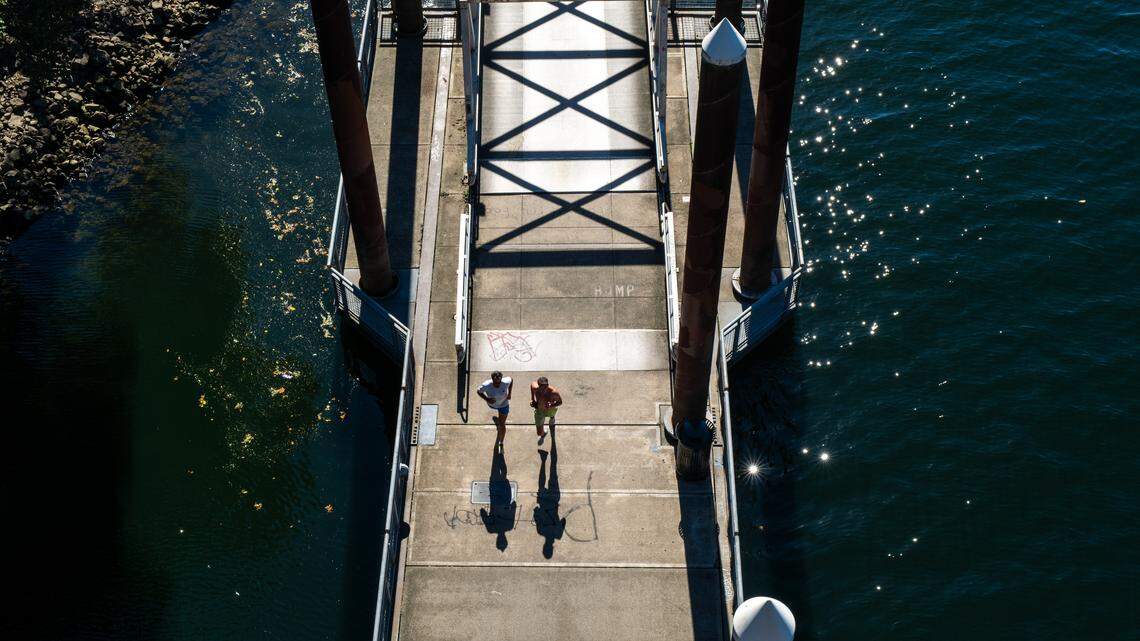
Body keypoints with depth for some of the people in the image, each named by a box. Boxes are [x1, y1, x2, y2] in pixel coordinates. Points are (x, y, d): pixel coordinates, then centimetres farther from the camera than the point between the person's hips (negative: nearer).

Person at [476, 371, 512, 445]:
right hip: (492, 404, 0)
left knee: (502, 425, 9)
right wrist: (487, 399, -33)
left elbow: (511, 380, -11)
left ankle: (501, 443, 33)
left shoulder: (505, 382, -36)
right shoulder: (486, 385, -38)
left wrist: (509, 394, -15)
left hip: (503, 404, 0)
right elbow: (478, 391, -18)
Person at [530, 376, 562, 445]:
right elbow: (532, 383, -9)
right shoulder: (535, 388, -35)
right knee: (539, 433, 8)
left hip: (550, 410, -1)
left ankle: (552, 417, 77)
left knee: (551, 415, 37)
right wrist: (532, 399, -12)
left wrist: (551, 405, -42)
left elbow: (560, 402, -22)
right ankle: (543, 434, 46)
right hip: (539, 410, 1)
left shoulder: (553, 392, -41)